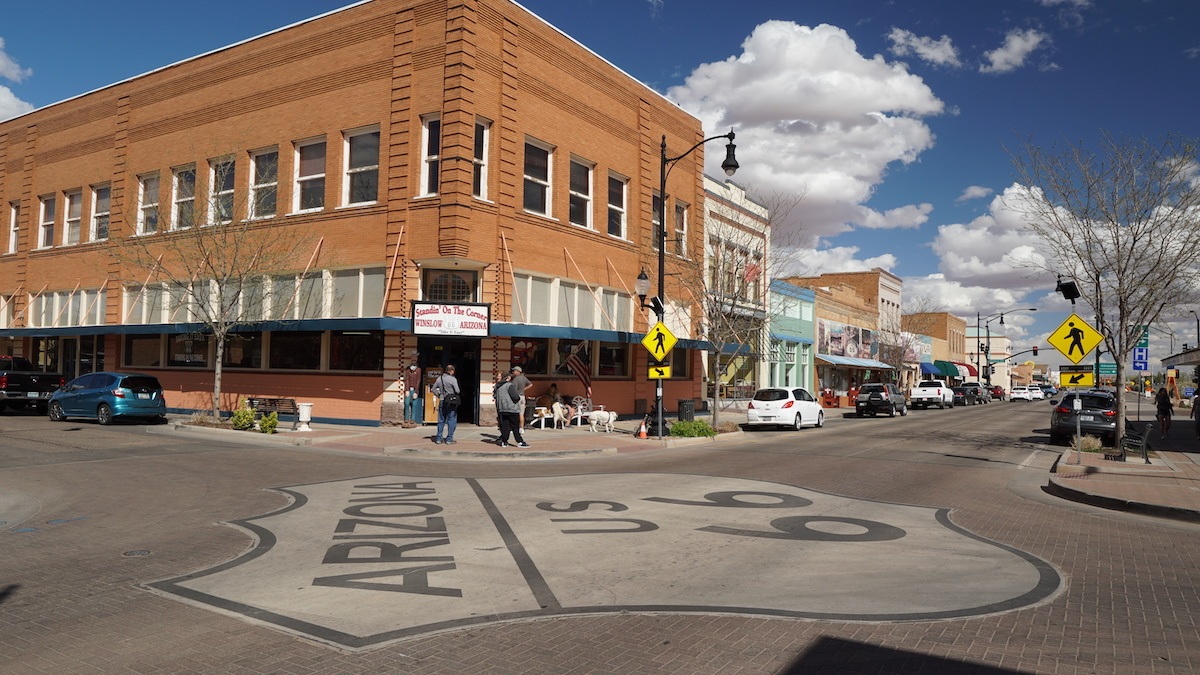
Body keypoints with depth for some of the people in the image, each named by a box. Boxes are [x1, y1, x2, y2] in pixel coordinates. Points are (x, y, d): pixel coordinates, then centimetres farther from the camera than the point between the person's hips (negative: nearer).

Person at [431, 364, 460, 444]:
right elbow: (457, 391, -14)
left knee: (441, 420, 14)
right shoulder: (453, 379, -11)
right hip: (451, 402, -5)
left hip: (442, 402, 5)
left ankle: (439, 438, 17)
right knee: (451, 420, 4)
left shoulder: (439, 378, 7)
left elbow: (434, 389, 14)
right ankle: (449, 439, 4)